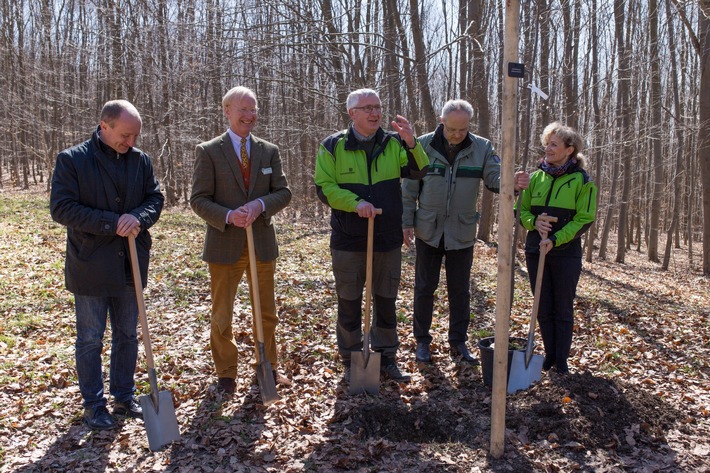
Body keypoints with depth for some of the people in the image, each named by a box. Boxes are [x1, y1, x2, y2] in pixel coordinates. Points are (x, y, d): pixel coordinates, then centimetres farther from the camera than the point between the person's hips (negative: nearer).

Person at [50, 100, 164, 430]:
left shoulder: (141, 160, 2)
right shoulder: (71, 160, -10)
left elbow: (155, 198, 5)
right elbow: (61, 208, -14)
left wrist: (139, 218, -18)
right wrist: (113, 223, -21)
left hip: (130, 264, 4)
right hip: (90, 266, -4)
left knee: (127, 335, 15)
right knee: (90, 340, 8)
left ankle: (124, 397, 31)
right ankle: (93, 405, 24)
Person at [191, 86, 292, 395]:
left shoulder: (269, 151, 6)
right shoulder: (208, 151, -4)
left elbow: (283, 193, 3)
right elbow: (199, 200, -7)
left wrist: (260, 204, -17)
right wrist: (228, 216, -24)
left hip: (262, 243, 3)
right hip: (224, 245, -3)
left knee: (266, 313, 15)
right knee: (222, 316, 8)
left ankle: (268, 367, 33)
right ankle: (226, 374, 26)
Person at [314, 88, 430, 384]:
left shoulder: (393, 144, 4)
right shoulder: (333, 146, -4)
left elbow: (420, 172, -7)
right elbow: (324, 188, -7)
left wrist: (411, 144, -24)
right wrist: (355, 202, -21)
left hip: (388, 240, 3)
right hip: (348, 241, -2)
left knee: (386, 302, 13)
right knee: (349, 303, 8)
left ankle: (386, 358, 28)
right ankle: (351, 362, 23)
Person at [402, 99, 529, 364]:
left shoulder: (482, 148, -4)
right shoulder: (424, 145, -7)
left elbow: (494, 179, -12)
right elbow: (409, 188, -3)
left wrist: (512, 183, -35)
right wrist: (406, 221, -6)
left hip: (462, 233, 1)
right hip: (429, 232, -1)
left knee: (460, 291, 11)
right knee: (424, 288, 8)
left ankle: (458, 343, 25)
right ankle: (422, 341, 23)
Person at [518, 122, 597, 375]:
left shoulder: (582, 180, -6)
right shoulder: (536, 177, 5)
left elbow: (584, 220, -9)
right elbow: (522, 211, 10)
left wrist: (555, 239, -20)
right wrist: (534, 222, -13)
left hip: (566, 252, -3)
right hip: (536, 250, 4)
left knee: (563, 309, 7)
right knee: (543, 308, 11)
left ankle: (561, 359, 19)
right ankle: (549, 354, 25)